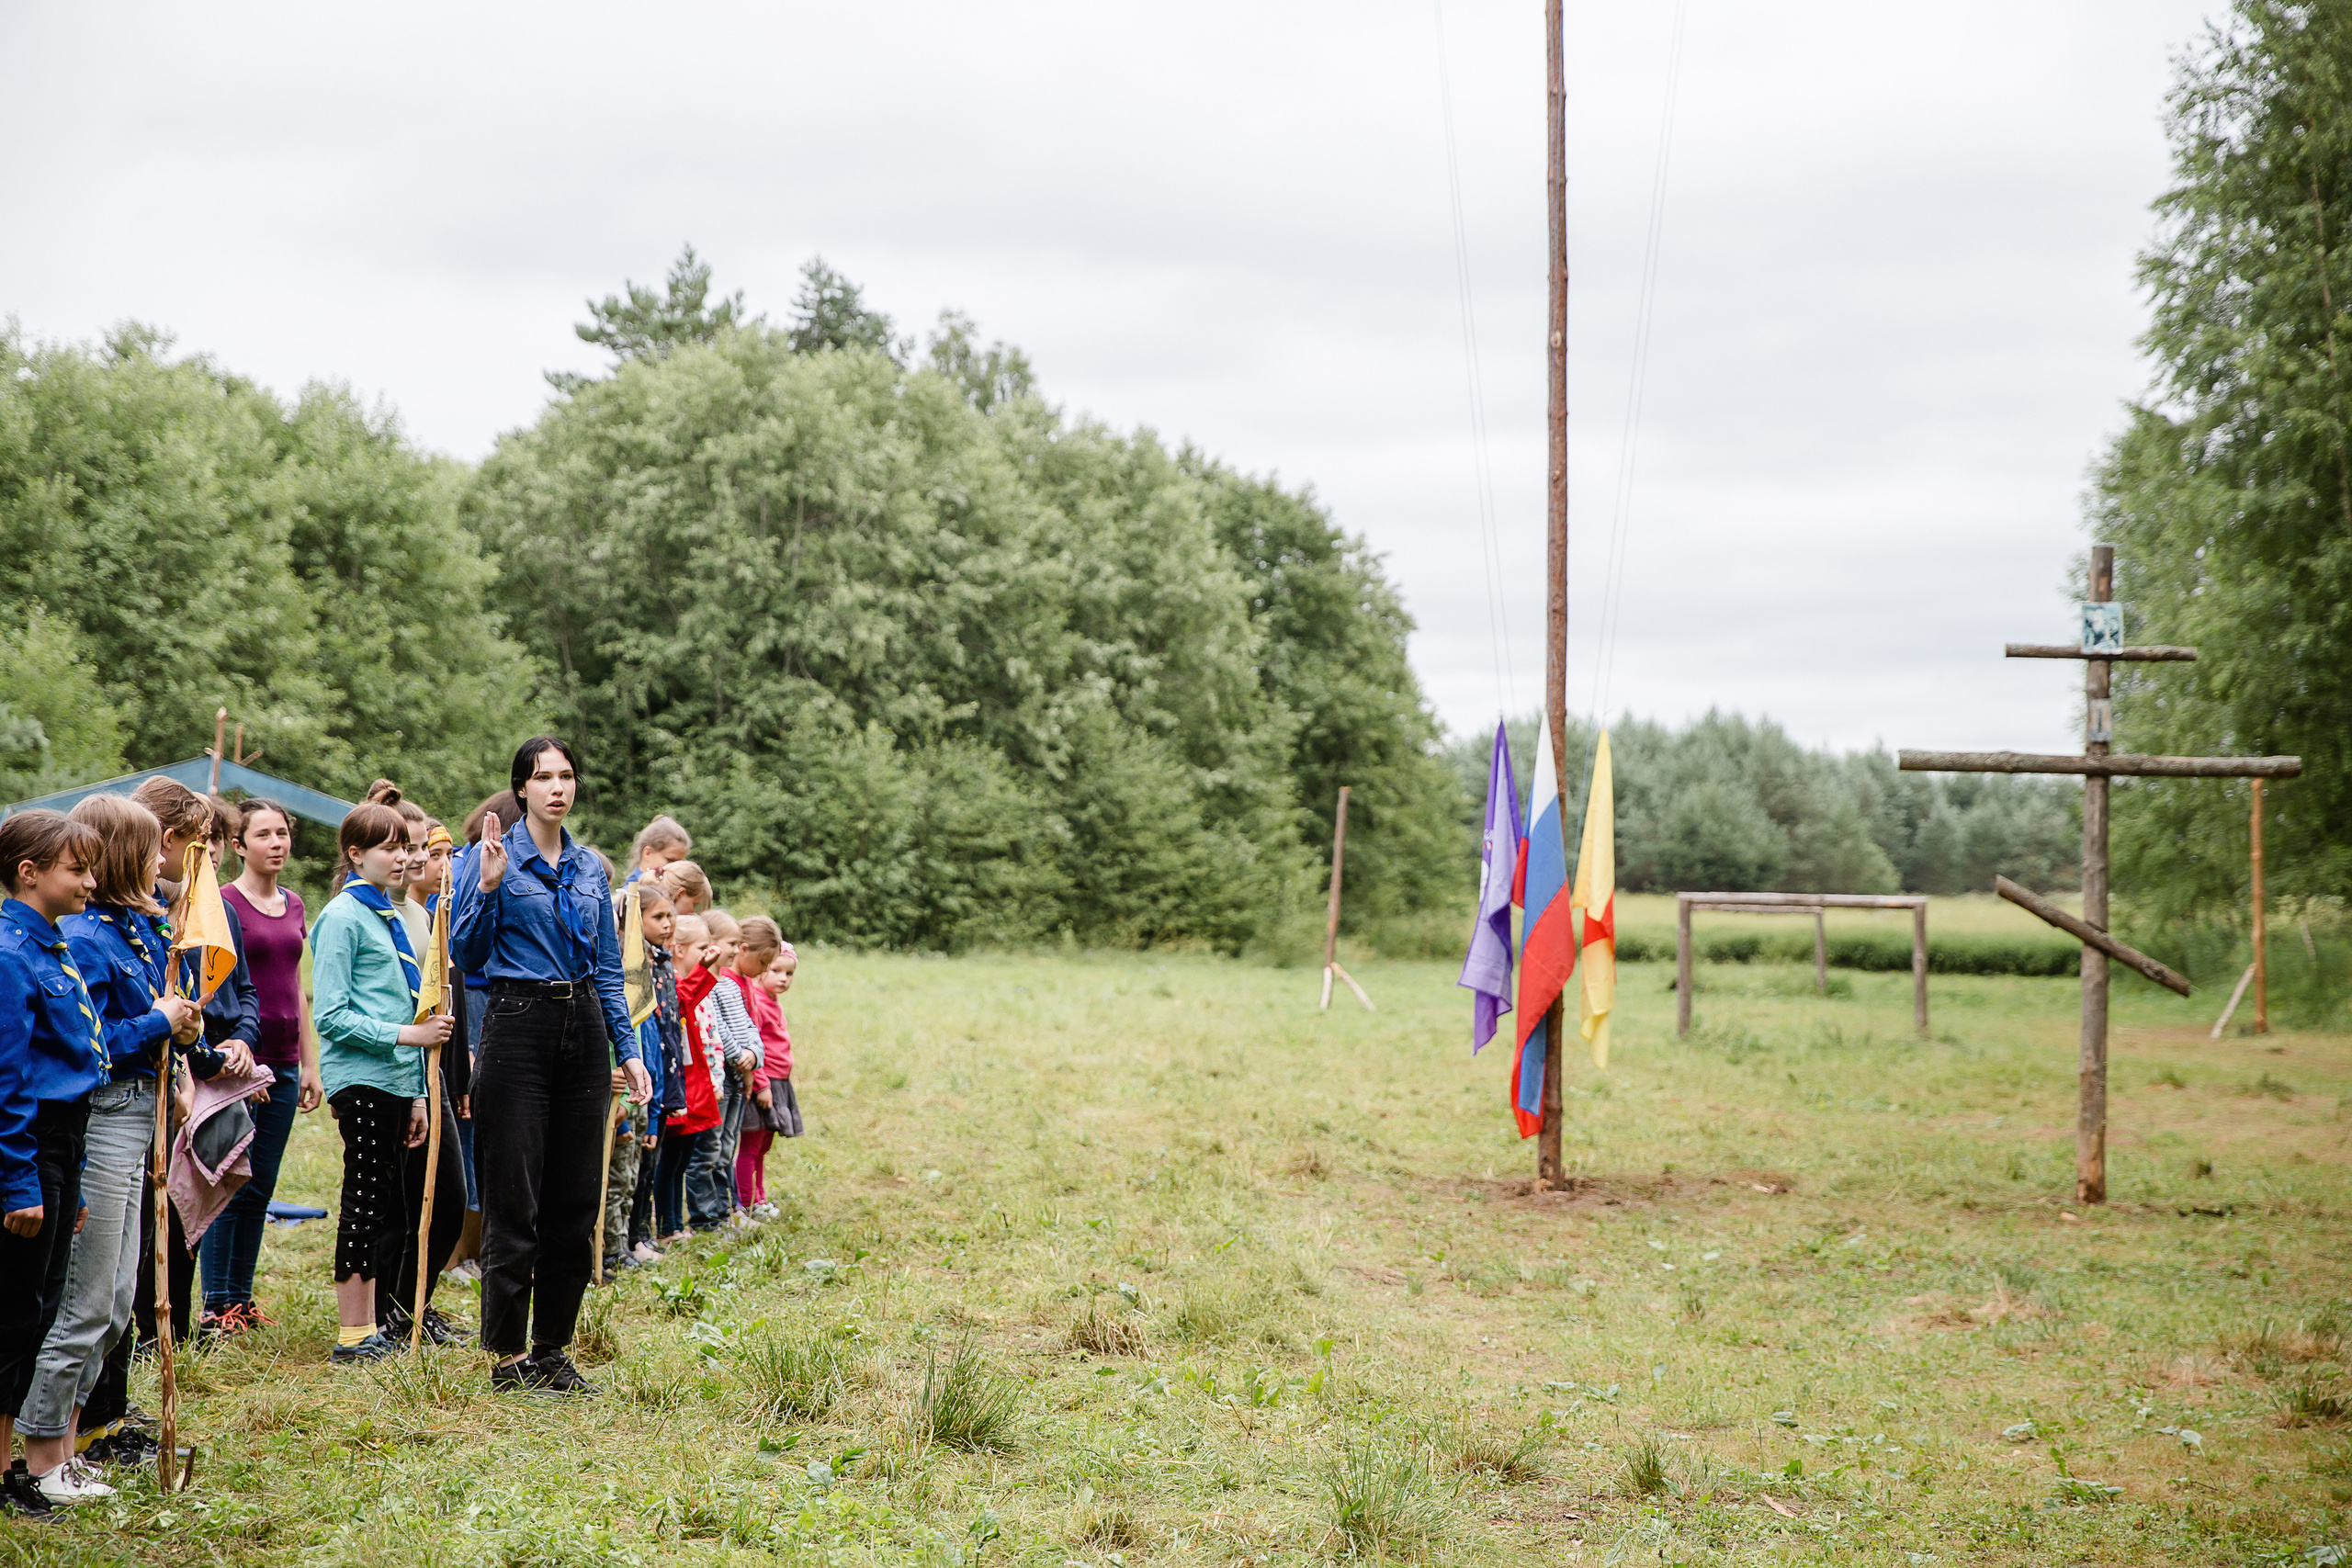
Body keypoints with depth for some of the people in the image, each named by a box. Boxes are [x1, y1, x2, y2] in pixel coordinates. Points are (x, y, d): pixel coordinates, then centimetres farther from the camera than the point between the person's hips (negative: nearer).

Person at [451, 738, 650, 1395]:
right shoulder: (496, 856, -3)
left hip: (584, 1027, 5)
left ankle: (552, 1349, 15)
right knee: (515, 1201, -3)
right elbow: (467, 954, -9)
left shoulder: (590, 868, 13)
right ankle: (509, 1356, 5)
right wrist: (487, 887, -22)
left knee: (577, 1200, 6)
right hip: (518, 1026, -5)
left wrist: (628, 1049, 9)